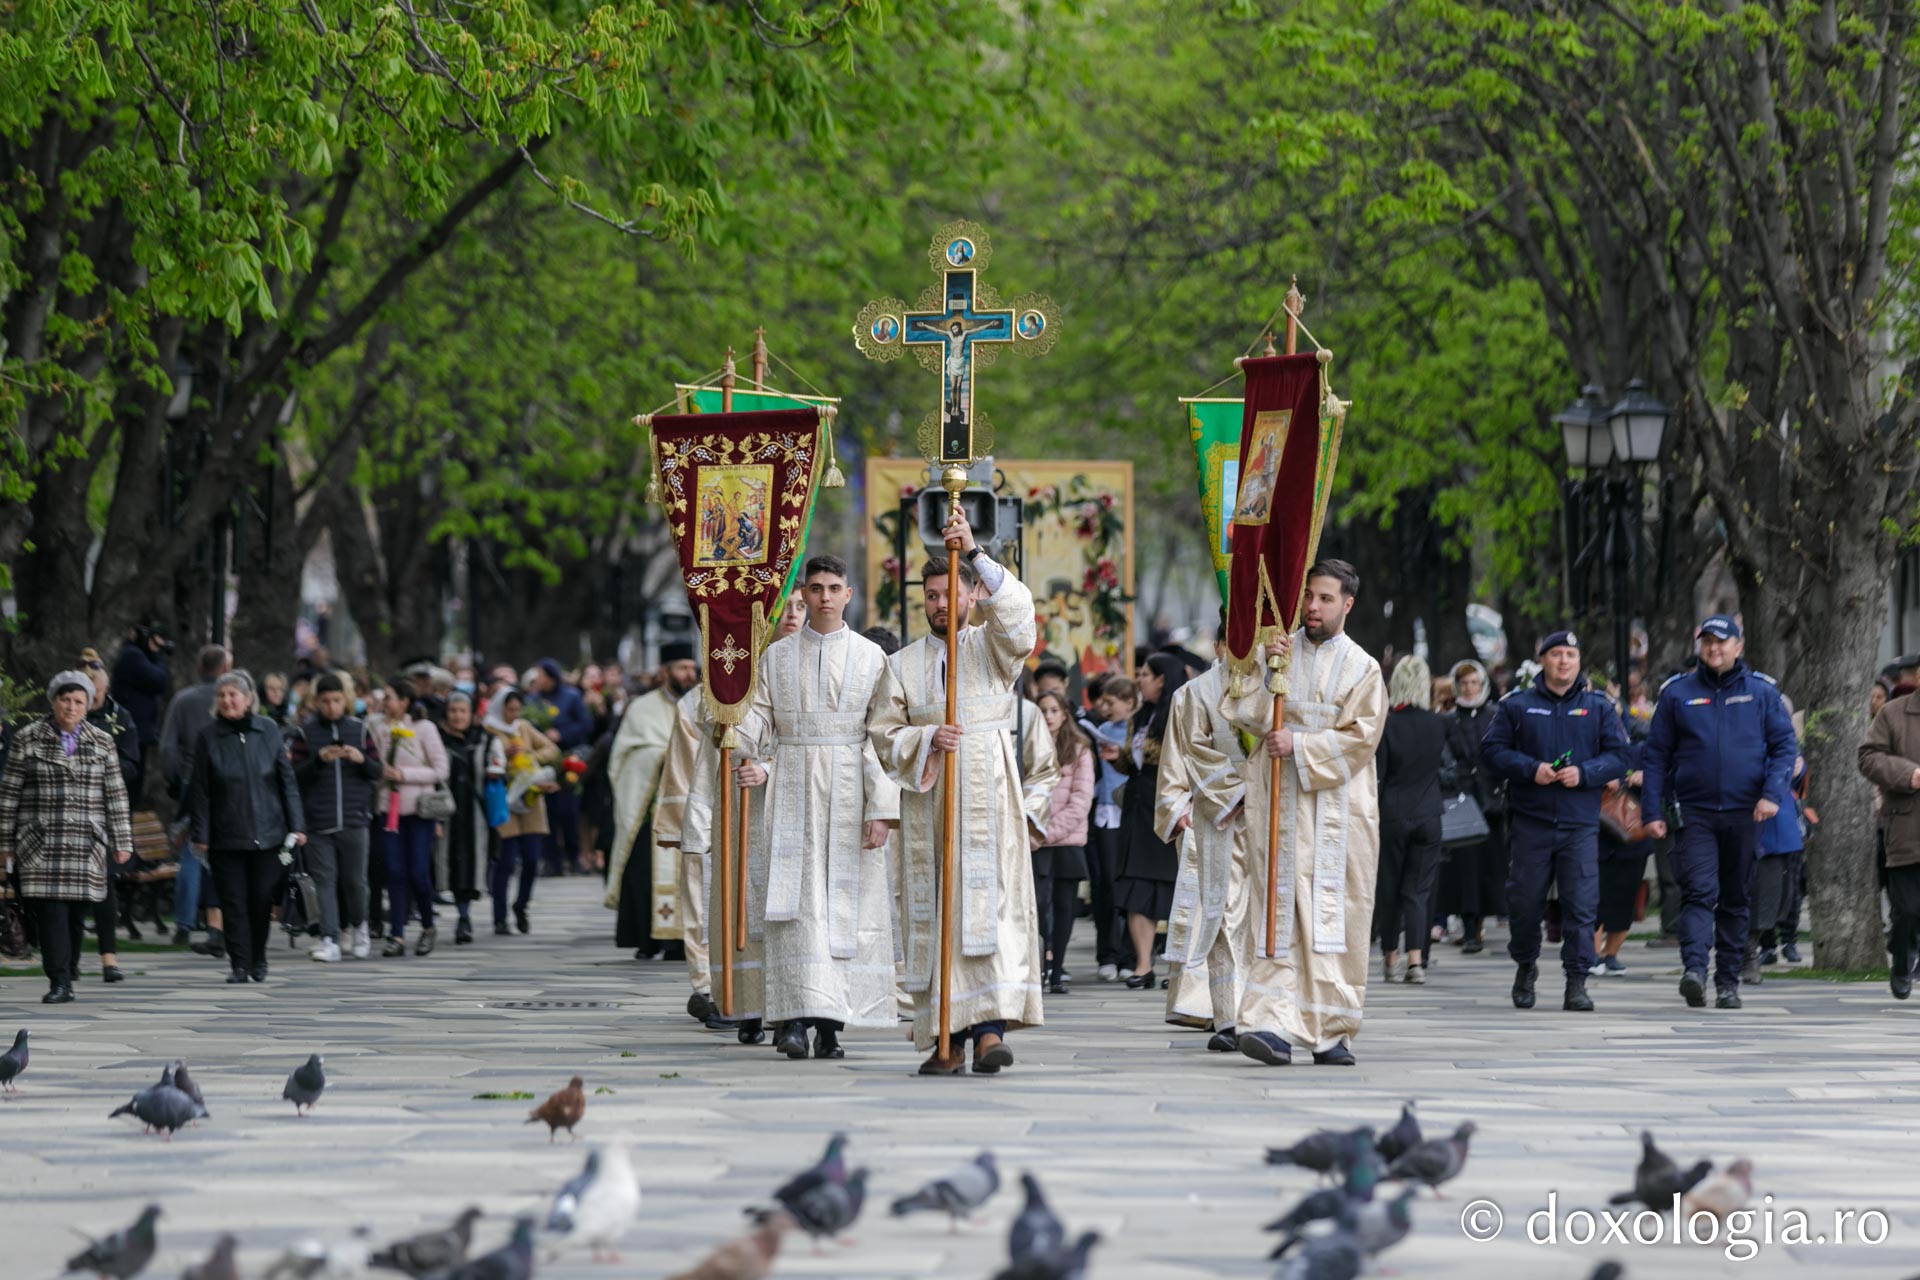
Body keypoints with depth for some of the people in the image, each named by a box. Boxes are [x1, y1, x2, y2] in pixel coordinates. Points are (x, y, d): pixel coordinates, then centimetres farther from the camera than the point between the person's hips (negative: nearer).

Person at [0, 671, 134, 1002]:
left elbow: (115, 795, 8)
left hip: (86, 845, 2)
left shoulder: (102, 743, 8)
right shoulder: (27, 740, 3)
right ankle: (59, 984, -13)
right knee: (51, 910, -11)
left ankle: (66, 973, 16)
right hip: (40, 845, -2)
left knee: (77, 911, 2)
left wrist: (122, 842, 4)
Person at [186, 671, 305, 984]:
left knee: (263, 900, 4)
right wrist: (201, 835, -4)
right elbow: (200, 790, 0)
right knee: (234, 901, -3)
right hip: (227, 837, -1)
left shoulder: (268, 732, 2)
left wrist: (296, 825, 2)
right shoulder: (209, 738, -1)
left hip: (267, 833, 1)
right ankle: (239, 964, 1)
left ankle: (258, 961, 20)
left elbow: (287, 781, 6)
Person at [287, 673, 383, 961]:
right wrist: (319, 759, -18)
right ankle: (330, 940, -5)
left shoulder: (359, 729, 8)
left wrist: (361, 759, -11)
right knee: (325, 881, -5)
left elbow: (378, 773, 9)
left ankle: (358, 926, 32)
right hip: (318, 822, -1)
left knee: (355, 880, 7)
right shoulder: (304, 733, 3)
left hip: (353, 820, 1)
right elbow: (295, 775, -2)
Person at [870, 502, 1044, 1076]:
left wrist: (975, 553, -21)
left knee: (991, 900, -14)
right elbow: (884, 735, 7)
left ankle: (991, 1027, -21)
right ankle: (948, 1039, -1)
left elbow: (1017, 613, -13)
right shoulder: (902, 665, 13)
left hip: (987, 796, -2)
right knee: (934, 913, -2)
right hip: (928, 802, 2)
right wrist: (928, 740, -12)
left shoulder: (993, 647, 8)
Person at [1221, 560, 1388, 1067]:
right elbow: (1241, 712, 2)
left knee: (1335, 916, 0)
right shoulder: (1278, 651, 10)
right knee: (1278, 913, -10)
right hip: (1278, 805, 0)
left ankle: (1332, 1033, 8)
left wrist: (1299, 746, -12)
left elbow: (1359, 739, -4)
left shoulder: (1362, 668, 5)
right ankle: (1274, 1024, -18)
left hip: (1338, 811, 0)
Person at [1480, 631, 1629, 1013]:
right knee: (1525, 902, 4)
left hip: (1581, 823, 0)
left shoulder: (1599, 708, 10)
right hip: (1531, 820, 0)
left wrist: (1584, 773, -12)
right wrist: (1531, 769, -12)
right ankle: (1525, 966, 27)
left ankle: (1577, 982, -4)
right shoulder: (1517, 706, 8)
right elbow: (1492, 750, 3)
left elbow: (1618, 757, 6)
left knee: (1581, 904, -7)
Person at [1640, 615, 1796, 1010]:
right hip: (1694, 812, -1)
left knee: (1735, 900, 7)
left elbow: (1785, 747, 5)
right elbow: (1656, 755, 7)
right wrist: (1652, 811, 0)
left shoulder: (1762, 692, 6)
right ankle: (1694, 970, -28)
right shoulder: (1677, 693, 6)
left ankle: (1728, 981, 12)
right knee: (1699, 891, -16)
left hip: (1745, 814, 1)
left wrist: (1772, 794, -11)